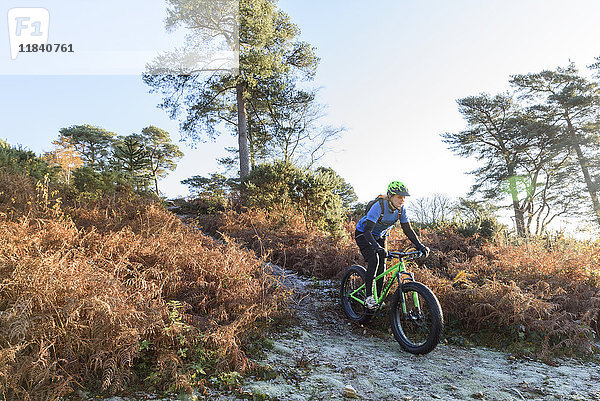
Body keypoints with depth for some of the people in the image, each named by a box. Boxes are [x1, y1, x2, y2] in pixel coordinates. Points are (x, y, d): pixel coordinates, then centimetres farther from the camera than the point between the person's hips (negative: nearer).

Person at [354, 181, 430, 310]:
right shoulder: (379, 206, -35)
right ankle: (369, 297, -19)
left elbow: (407, 229, -8)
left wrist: (420, 246, -18)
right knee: (374, 260, -26)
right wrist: (377, 247, -54)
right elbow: (367, 230, -40)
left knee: (382, 266, -2)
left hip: (380, 236, 6)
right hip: (363, 234, -6)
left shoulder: (401, 209, -16)